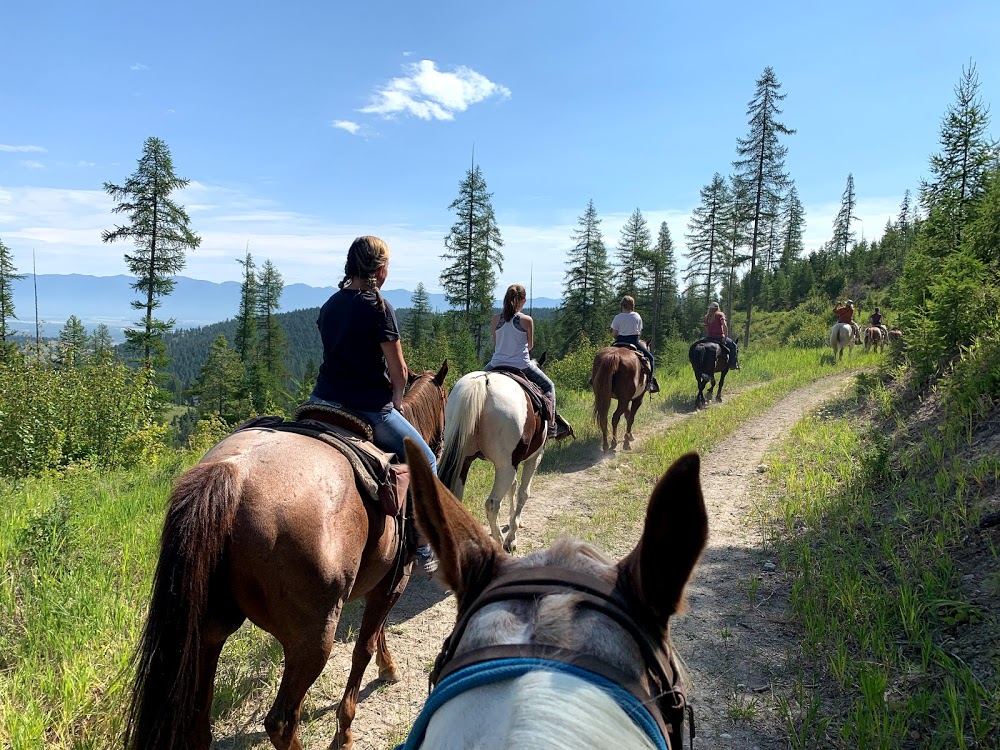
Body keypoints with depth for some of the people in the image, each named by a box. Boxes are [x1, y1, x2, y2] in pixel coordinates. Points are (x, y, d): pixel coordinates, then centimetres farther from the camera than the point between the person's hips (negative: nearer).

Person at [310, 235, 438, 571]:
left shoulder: (329, 305, 9)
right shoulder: (379, 307, -13)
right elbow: (398, 370, -12)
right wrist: (397, 401, 8)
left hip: (323, 401, 7)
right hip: (369, 409, -6)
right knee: (425, 462, 10)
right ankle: (424, 548, 10)